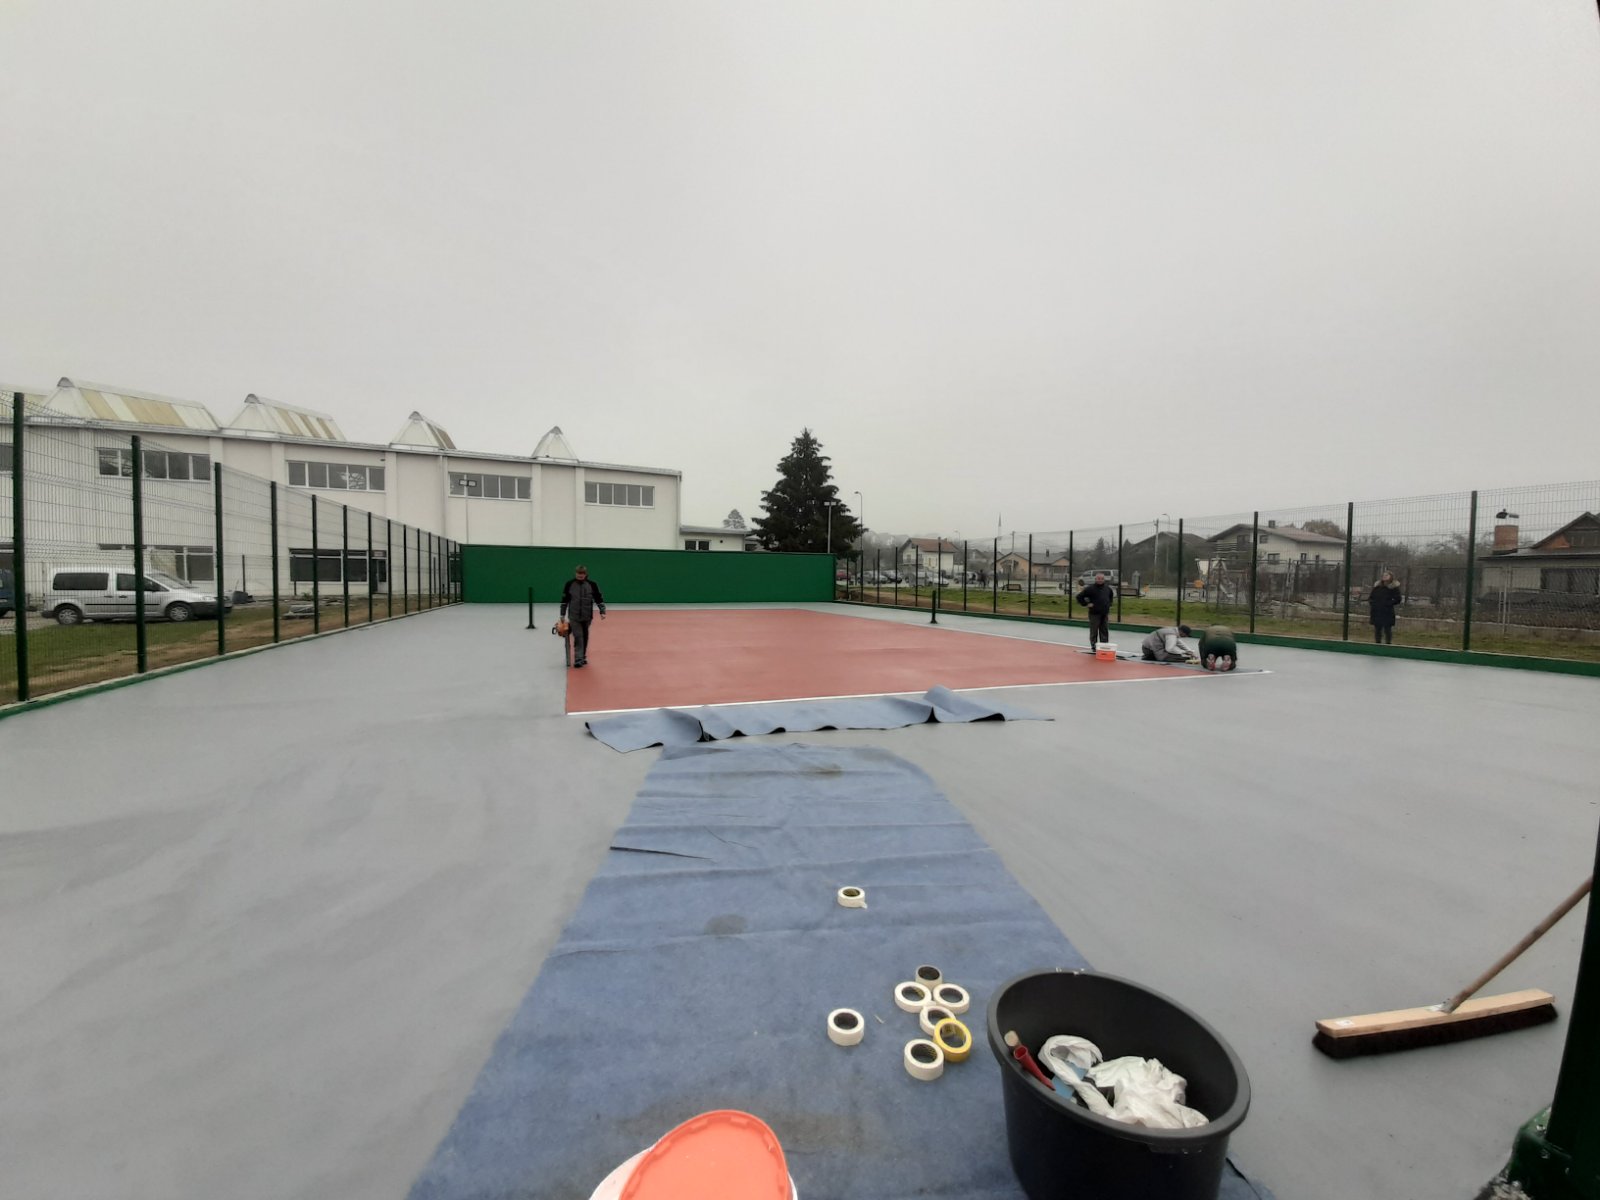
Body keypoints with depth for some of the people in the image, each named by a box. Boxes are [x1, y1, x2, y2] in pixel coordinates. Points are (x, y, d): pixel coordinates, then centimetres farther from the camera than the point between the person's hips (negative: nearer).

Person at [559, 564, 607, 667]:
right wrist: (562, 614, 5)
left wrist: (602, 612, -7)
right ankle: (578, 659, -9)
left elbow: (599, 598, 1)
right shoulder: (569, 584, -3)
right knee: (578, 637, -8)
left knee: (585, 637, 11)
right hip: (574, 616, -1)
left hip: (587, 616, 1)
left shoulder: (592, 584, -4)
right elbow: (564, 600, 4)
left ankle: (583, 657, 24)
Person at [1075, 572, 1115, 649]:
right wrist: (1086, 604, -11)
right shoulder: (1090, 588, -10)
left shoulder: (1107, 588, 9)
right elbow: (1079, 597, -10)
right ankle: (1094, 648, 8)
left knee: (1105, 632, 9)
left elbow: (1111, 596, 31)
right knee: (1094, 632, 0)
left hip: (1105, 614, 5)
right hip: (1094, 614, -5)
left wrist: (1109, 604, 18)